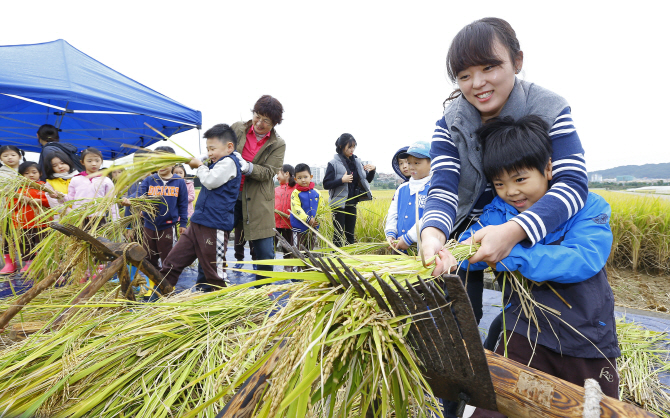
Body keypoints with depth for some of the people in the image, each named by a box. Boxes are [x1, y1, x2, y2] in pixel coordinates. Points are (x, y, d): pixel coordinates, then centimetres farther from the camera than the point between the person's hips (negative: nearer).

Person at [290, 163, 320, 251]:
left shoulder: (316, 193, 7)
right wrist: (308, 219, -22)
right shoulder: (296, 193, -7)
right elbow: (296, 209, -16)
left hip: (313, 228, 5)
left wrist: (317, 220, -6)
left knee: (310, 250, 16)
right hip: (299, 228, -4)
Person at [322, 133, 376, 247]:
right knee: (339, 234, 0)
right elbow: (326, 184, -12)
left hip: (352, 204, 5)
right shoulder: (334, 163, -8)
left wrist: (372, 170, -2)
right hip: (339, 204, -5)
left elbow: (367, 180, 17)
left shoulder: (357, 162, 8)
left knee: (350, 234, 11)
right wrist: (342, 180, -24)